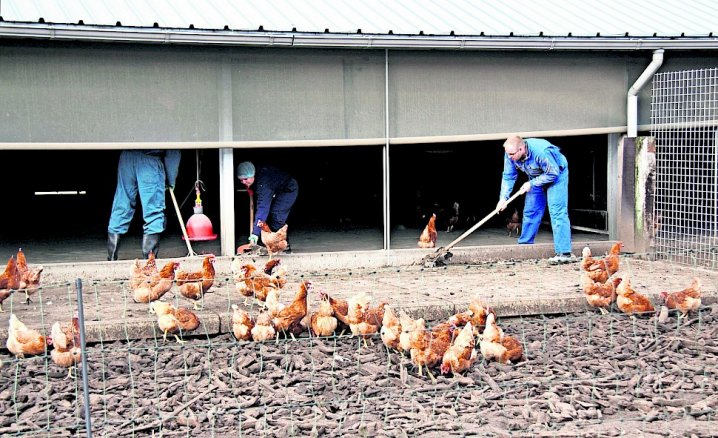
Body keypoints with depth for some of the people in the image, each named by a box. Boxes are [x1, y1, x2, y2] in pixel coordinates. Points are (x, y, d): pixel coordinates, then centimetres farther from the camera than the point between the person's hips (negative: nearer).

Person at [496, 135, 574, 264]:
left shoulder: (540, 151, -39)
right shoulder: (510, 154, -20)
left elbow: (553, 173, -28)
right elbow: (508, 176, -9)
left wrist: (531, 183, -26)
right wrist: (503, 197, -19)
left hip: (556, 174, -6)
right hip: (536, 178, 6)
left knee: (557, 212, -17)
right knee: (530, 211, 6)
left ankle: (564, 253, -20)